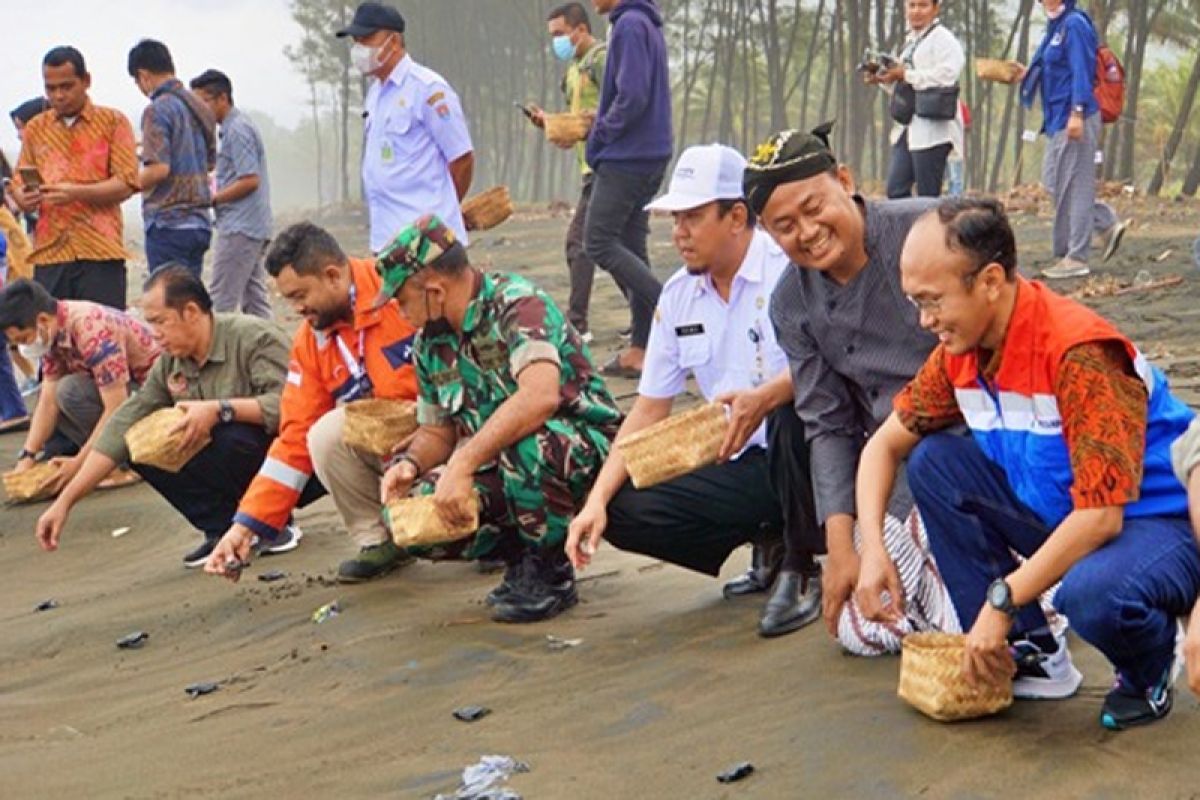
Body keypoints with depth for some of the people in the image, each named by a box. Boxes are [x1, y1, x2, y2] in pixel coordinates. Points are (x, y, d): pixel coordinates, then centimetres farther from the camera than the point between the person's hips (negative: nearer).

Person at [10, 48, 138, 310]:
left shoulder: (113, 122, 5)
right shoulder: (35, 128, 16)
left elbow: (126, 184, -4)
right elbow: (18, 183, 14)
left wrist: (77, 193, -18)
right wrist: (25, 198, -11)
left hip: (100, 250, -3)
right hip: (49, 252, 3)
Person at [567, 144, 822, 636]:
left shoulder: (788, 269, -12)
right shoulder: (677, 297, 8)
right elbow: (648, 412, 10)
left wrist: (765, 397, -43)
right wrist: (598, 499, -1)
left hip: (801, 453, -6)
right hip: (742, 465, 6)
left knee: (792, 409, -38)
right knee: (625, 512, -11)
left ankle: (803, 571, -15)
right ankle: (768, 543, 10)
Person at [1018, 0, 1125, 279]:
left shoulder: (1074, 24, -12)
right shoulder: (1055, 26, 15)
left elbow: (1081, 71, -18)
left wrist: (1077, 112, -22)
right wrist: (1028, 75, 17)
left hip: (1073, 119, -10)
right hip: (1057, 119, 10)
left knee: (1073, 185, -5)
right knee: (1053, 181, 12)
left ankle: (1076, 258, 0)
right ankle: (1108, 224, 19)